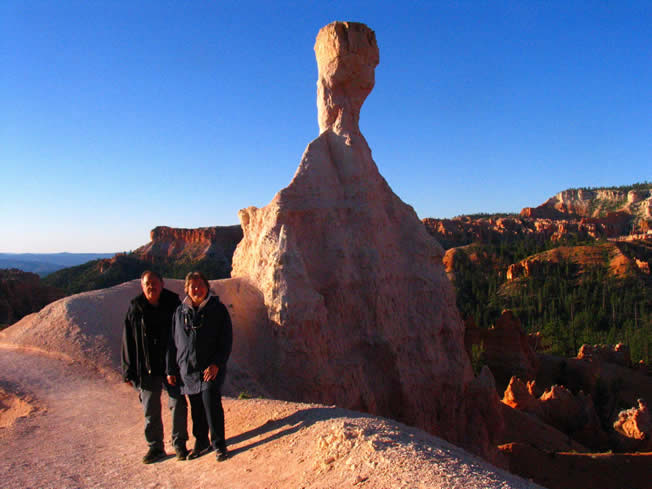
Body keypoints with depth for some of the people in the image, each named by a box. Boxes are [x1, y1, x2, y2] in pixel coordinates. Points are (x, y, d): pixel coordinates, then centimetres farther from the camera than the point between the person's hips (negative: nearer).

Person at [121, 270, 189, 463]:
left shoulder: (173, 304, -3)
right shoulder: (135, 308, -1)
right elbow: (128, 341, 2)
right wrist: (129, 371, 0)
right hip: (146, 369, 1)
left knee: (178, 404, 4)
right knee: (151, 410, 10)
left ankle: (179, 443, 21)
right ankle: (155, 447, 25)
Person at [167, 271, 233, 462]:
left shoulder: (218, 309, -2)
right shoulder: (180, 312, 8)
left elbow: (226, 340, -4)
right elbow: (173, 342, 12)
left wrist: (217, 364, -14)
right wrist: (171, 369, 9)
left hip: (211, 369, -3)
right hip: (187, 370, 4)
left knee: (212, 405, -9)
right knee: (196, 409, 11)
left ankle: (219, 444, 7)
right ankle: (201, 442, 29)